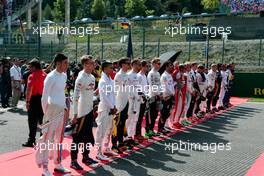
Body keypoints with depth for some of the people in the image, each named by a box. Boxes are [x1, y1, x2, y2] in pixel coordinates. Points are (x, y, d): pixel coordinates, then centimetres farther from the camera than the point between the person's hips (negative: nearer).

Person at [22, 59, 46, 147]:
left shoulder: (32, 76, -12)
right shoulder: (45, 75, 6)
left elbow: (29, 90, -19)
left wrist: (27, 101, -14)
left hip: (35, 99, -6)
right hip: (44, 99, 6)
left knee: (33, 121, 0)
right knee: (42, 120, 13)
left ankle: (31, 141, 4)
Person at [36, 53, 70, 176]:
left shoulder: (64, 75, 8)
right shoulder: (51, 77, -15)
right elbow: (44, 98, -14)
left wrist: (64, 106, 14)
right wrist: (45, 113, -11)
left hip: (62, 110, 8)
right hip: (52, 110, -8)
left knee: (59, 139, 15)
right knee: (48, 139, 0)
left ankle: (58, 164, 28)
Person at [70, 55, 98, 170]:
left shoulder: (92, 77, 9)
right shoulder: (80, 78, -16)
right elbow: (75, 97, -19)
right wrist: (75, 114, -20)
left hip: (90, 110, 8)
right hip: (82, 111, -8)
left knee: (88, 135, 16)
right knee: (78, 136, -1)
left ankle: (85, 157, 28)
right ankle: (73, 160, 8)